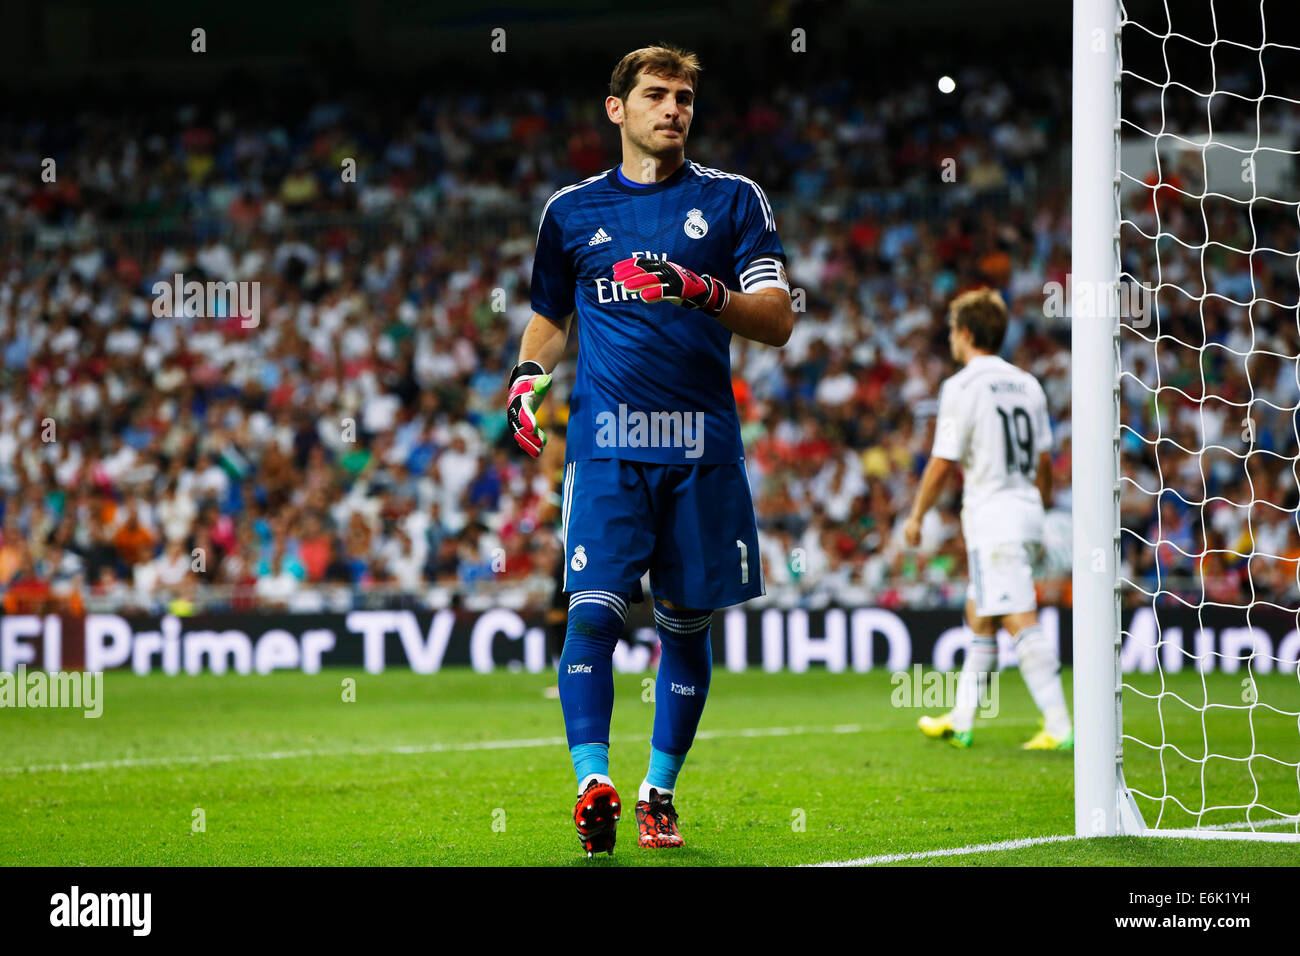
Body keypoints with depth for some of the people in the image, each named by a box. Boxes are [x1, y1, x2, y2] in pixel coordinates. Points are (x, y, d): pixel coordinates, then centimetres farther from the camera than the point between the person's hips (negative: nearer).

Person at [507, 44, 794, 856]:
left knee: (687, 623, 5)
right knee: (594, 611, -15)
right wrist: (527, 377, 6)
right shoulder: (573, 210, 13)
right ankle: (593, 784, -21)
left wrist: (706, 292, -18)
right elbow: (550, 318, 26)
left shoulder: (733, 201, 7)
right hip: (607, 444, 0)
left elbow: (778, 322, 0)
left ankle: (659, 792, 18)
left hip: (704, 448, 0)